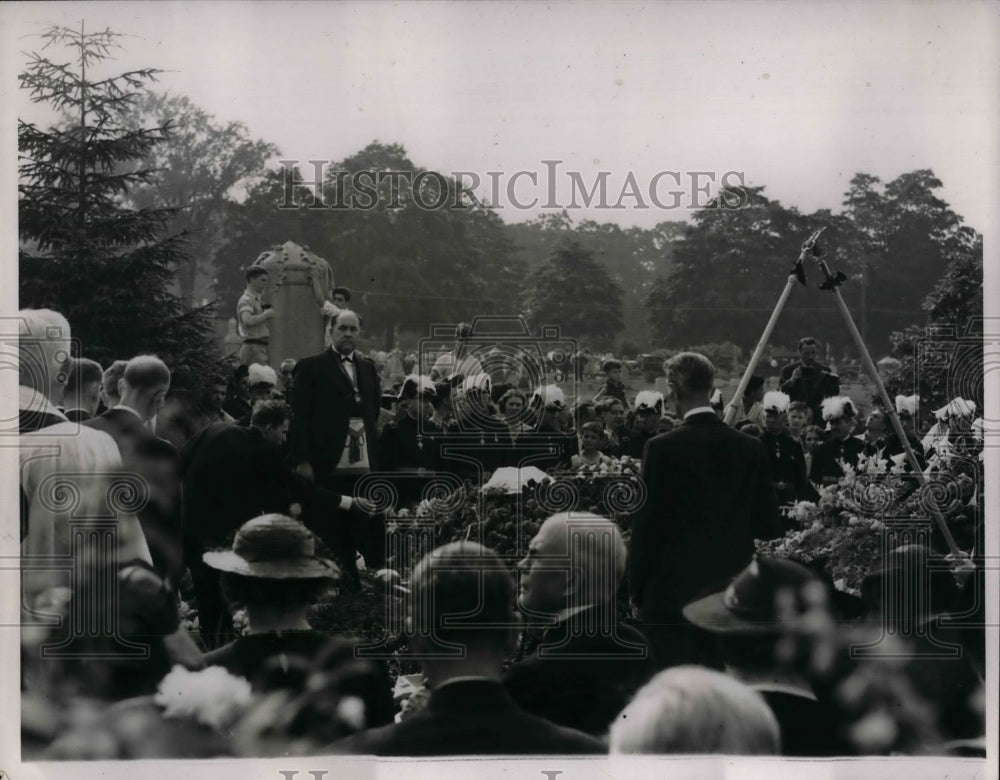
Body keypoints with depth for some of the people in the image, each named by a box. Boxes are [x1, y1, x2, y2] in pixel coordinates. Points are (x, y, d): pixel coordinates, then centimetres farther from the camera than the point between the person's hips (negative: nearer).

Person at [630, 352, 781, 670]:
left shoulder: (661, 449, -10)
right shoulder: (751, 448, 1)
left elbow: (645, 525, -7)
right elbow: (768, 525, 6)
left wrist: (637, 592, 2)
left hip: (671, 593, -4)